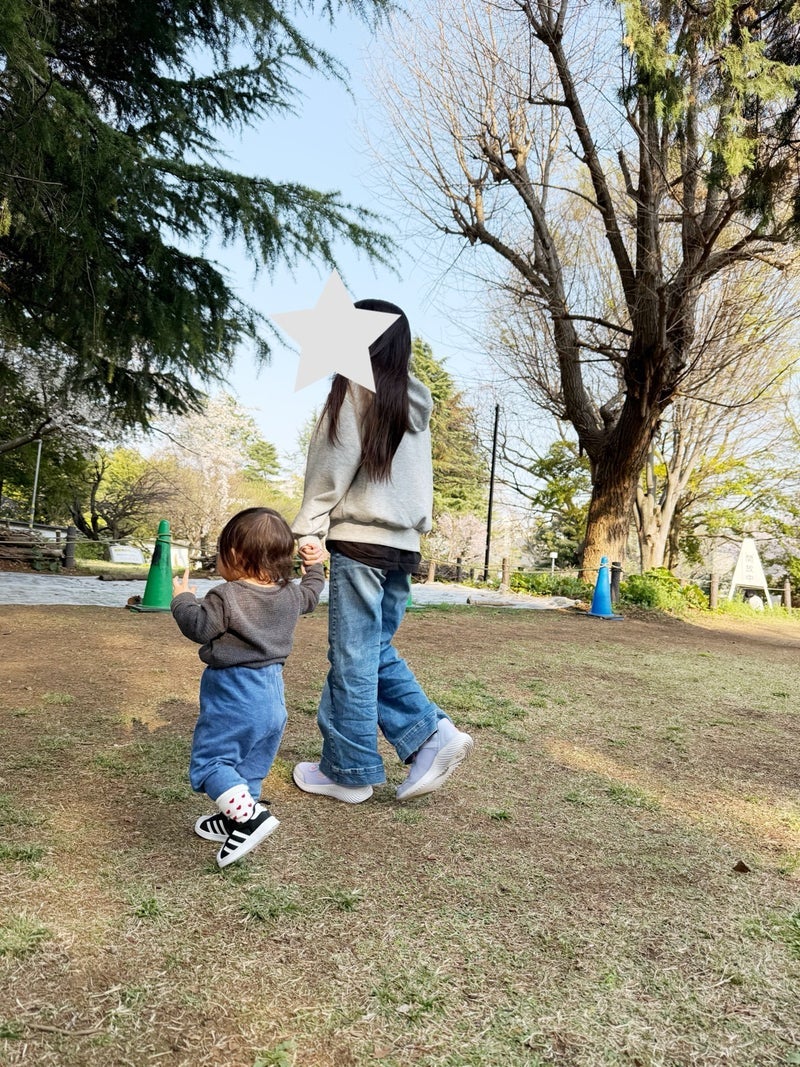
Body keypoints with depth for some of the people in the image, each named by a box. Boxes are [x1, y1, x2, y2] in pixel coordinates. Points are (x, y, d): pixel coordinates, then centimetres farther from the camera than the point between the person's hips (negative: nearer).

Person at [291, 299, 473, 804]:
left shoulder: (357, 387, -4)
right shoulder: (415, 400, 17)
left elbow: (335, 464, -9)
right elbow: (421, 476, 16)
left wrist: (310, 526, -7)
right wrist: (418, 526, 17)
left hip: (360, 538, -8)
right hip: (404, 544, 8)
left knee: (353, 655, 0)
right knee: (376, 650, 16)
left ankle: (350, 771, 10)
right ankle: (433, 735, 6)